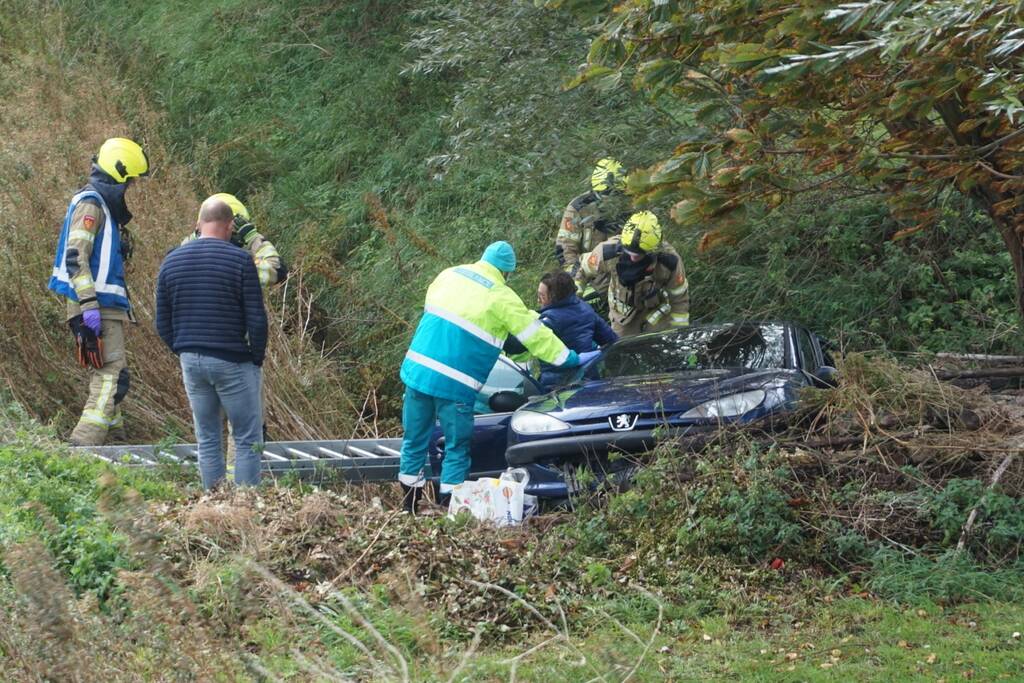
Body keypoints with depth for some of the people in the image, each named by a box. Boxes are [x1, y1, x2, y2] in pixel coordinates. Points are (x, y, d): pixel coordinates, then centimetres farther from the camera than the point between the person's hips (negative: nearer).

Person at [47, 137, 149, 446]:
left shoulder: (105, 207, 20)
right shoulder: (90, 204, -11)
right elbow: (75, 257, -21)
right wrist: (89, 305, -26)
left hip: (103, 307, 10)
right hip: (95, 306, -10)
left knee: (108, 376, 14)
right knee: (112, 377, -15)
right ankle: (83, 448, -19)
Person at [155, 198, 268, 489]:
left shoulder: (171, 261, 6)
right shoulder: (240, 261, -9)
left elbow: (163, 323, 9)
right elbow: (257, 320, -10)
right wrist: (257, 358, 3)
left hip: (190, 360, 5)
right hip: (232, 362, -5)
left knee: (207, 440, 12)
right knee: (248, 440, 2)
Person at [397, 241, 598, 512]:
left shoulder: (449, 274, 10)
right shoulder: (502, 297, -5)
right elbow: (535, 335, -3)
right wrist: (572, 358, 6)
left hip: (416, 368, 5)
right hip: (454, 383, -5)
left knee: (415, 439, 14)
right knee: (457, 448, 8)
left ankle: (409, 507, 21)